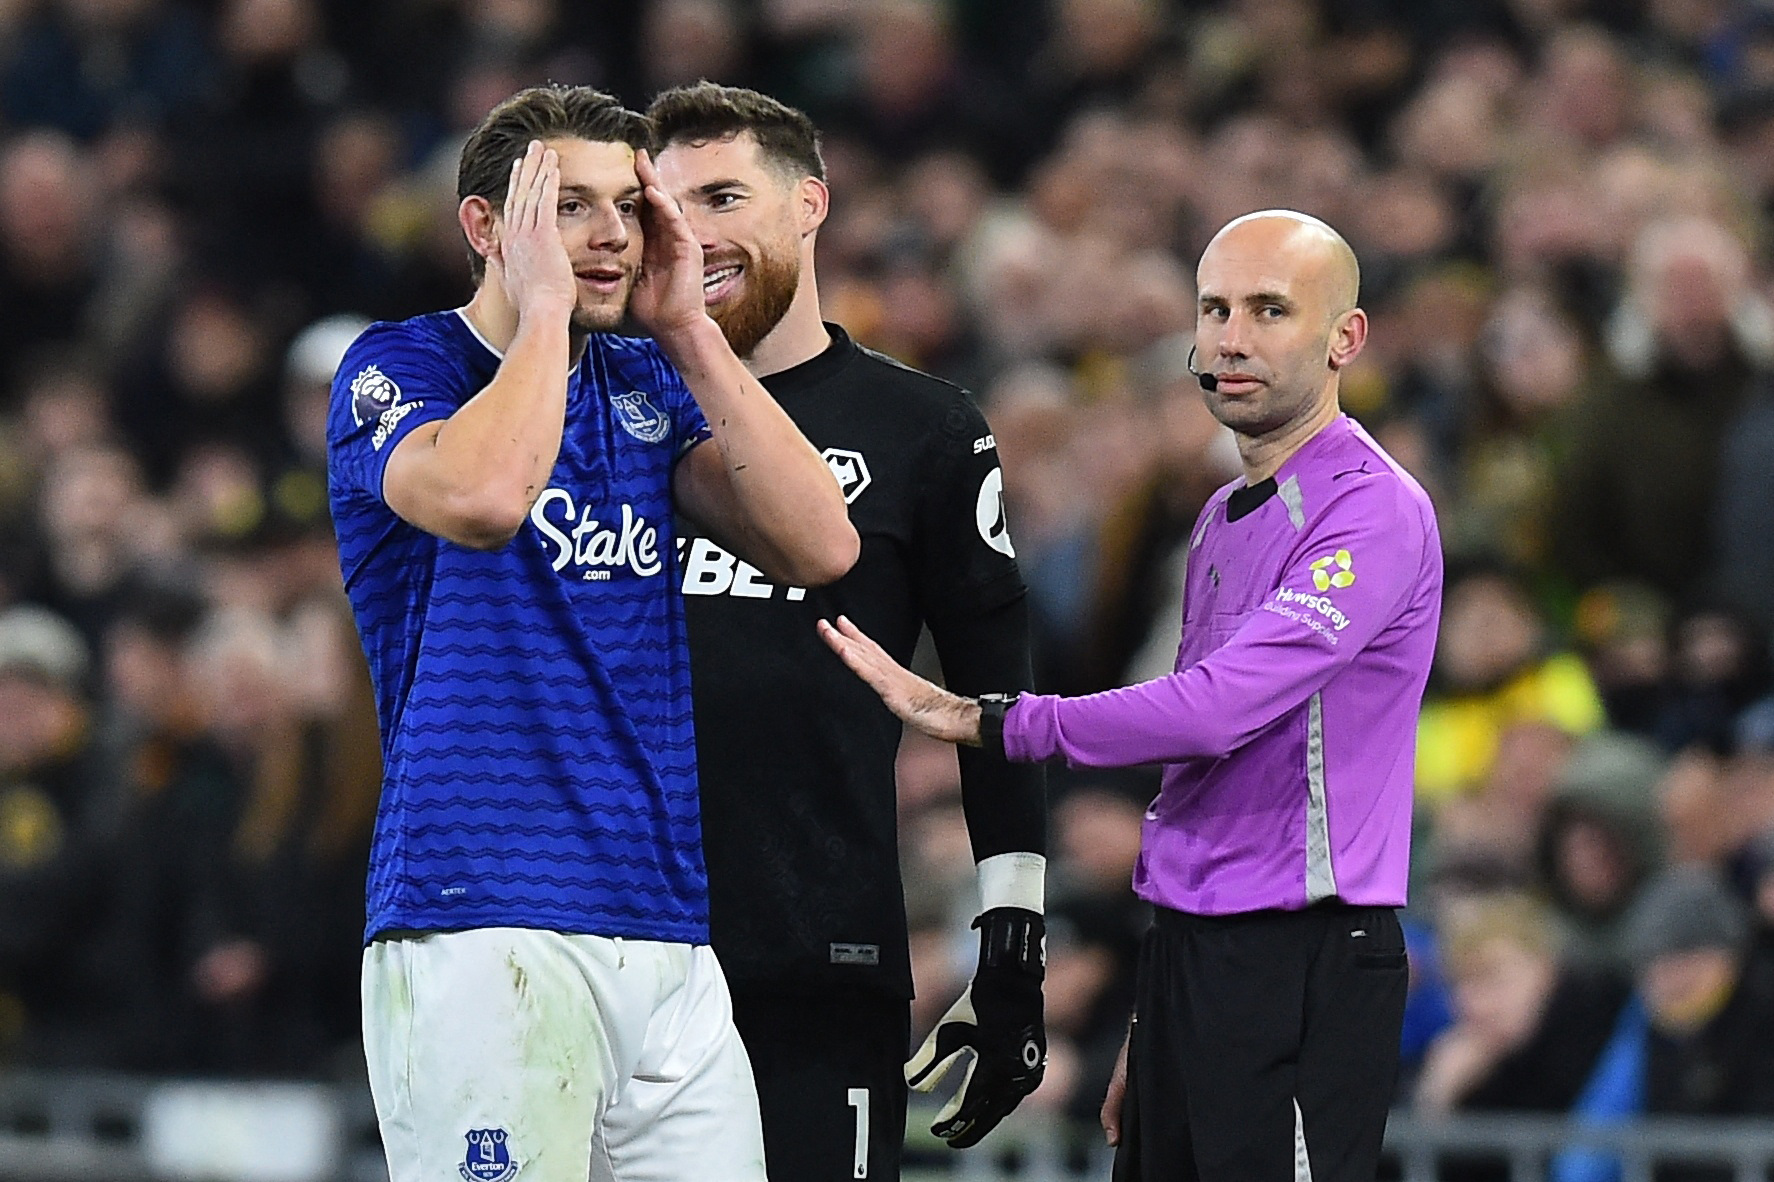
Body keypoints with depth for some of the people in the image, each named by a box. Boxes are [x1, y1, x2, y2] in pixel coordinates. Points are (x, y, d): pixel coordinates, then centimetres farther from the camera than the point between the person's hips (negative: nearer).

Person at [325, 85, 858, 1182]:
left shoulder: (648, 384, 16)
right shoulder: (399, 370, 0)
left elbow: (819, 544, 3)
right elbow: (482, 495, -23)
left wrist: (688, 328, 2)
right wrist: (544, 308, -9)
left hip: (667, 938, 6)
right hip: (481, 931, -6)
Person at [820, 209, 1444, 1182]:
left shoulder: (1374, 512, -12)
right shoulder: (1222, 518, 19)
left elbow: (1216, 710, -23)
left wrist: (977, 719, -17)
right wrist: (1149, 1028, 22)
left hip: (1302, 963, -9)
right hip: (1185, 954, 9)